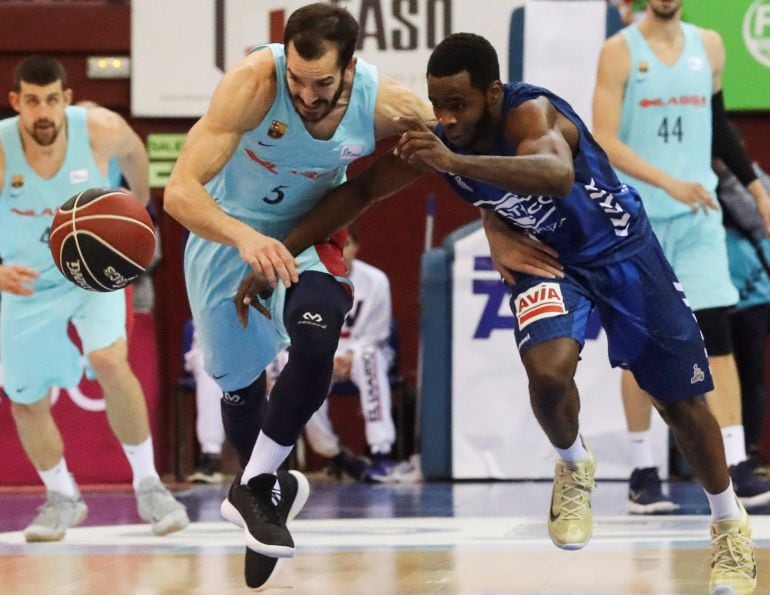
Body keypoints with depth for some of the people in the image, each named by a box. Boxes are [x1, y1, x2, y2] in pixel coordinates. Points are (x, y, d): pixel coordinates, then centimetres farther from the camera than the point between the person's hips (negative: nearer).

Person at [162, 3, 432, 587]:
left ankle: (254, 489, -12)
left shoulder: (387, 105, -26)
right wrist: (244, 238, -54)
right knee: (240, 384, 13)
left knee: (317, 339, -29)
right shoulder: (254, 82, -35)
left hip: (307, 233, 1)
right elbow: (180, 190, -38)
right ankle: (273, 487, 44)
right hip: (226, 234, -1)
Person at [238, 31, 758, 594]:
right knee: (547, 369, -26)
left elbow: (559, 175, -59)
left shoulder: (531, 113, -37)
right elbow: (360, 191, -6)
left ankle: (731, 525, 29)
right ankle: (574, 467, 7)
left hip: (621, 248, -3)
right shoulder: (436, 136, -19)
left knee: (680, 400, 4)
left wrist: (455, 162, -70)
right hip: (547, 257, 3)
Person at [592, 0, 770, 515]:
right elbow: (604, 141, -13)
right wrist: (670, 183, -23)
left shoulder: (708, 46, 8)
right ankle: (643, 473, 12)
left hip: (698, 215, 3)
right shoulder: (620, 51, -5)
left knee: (717, 335, -6)